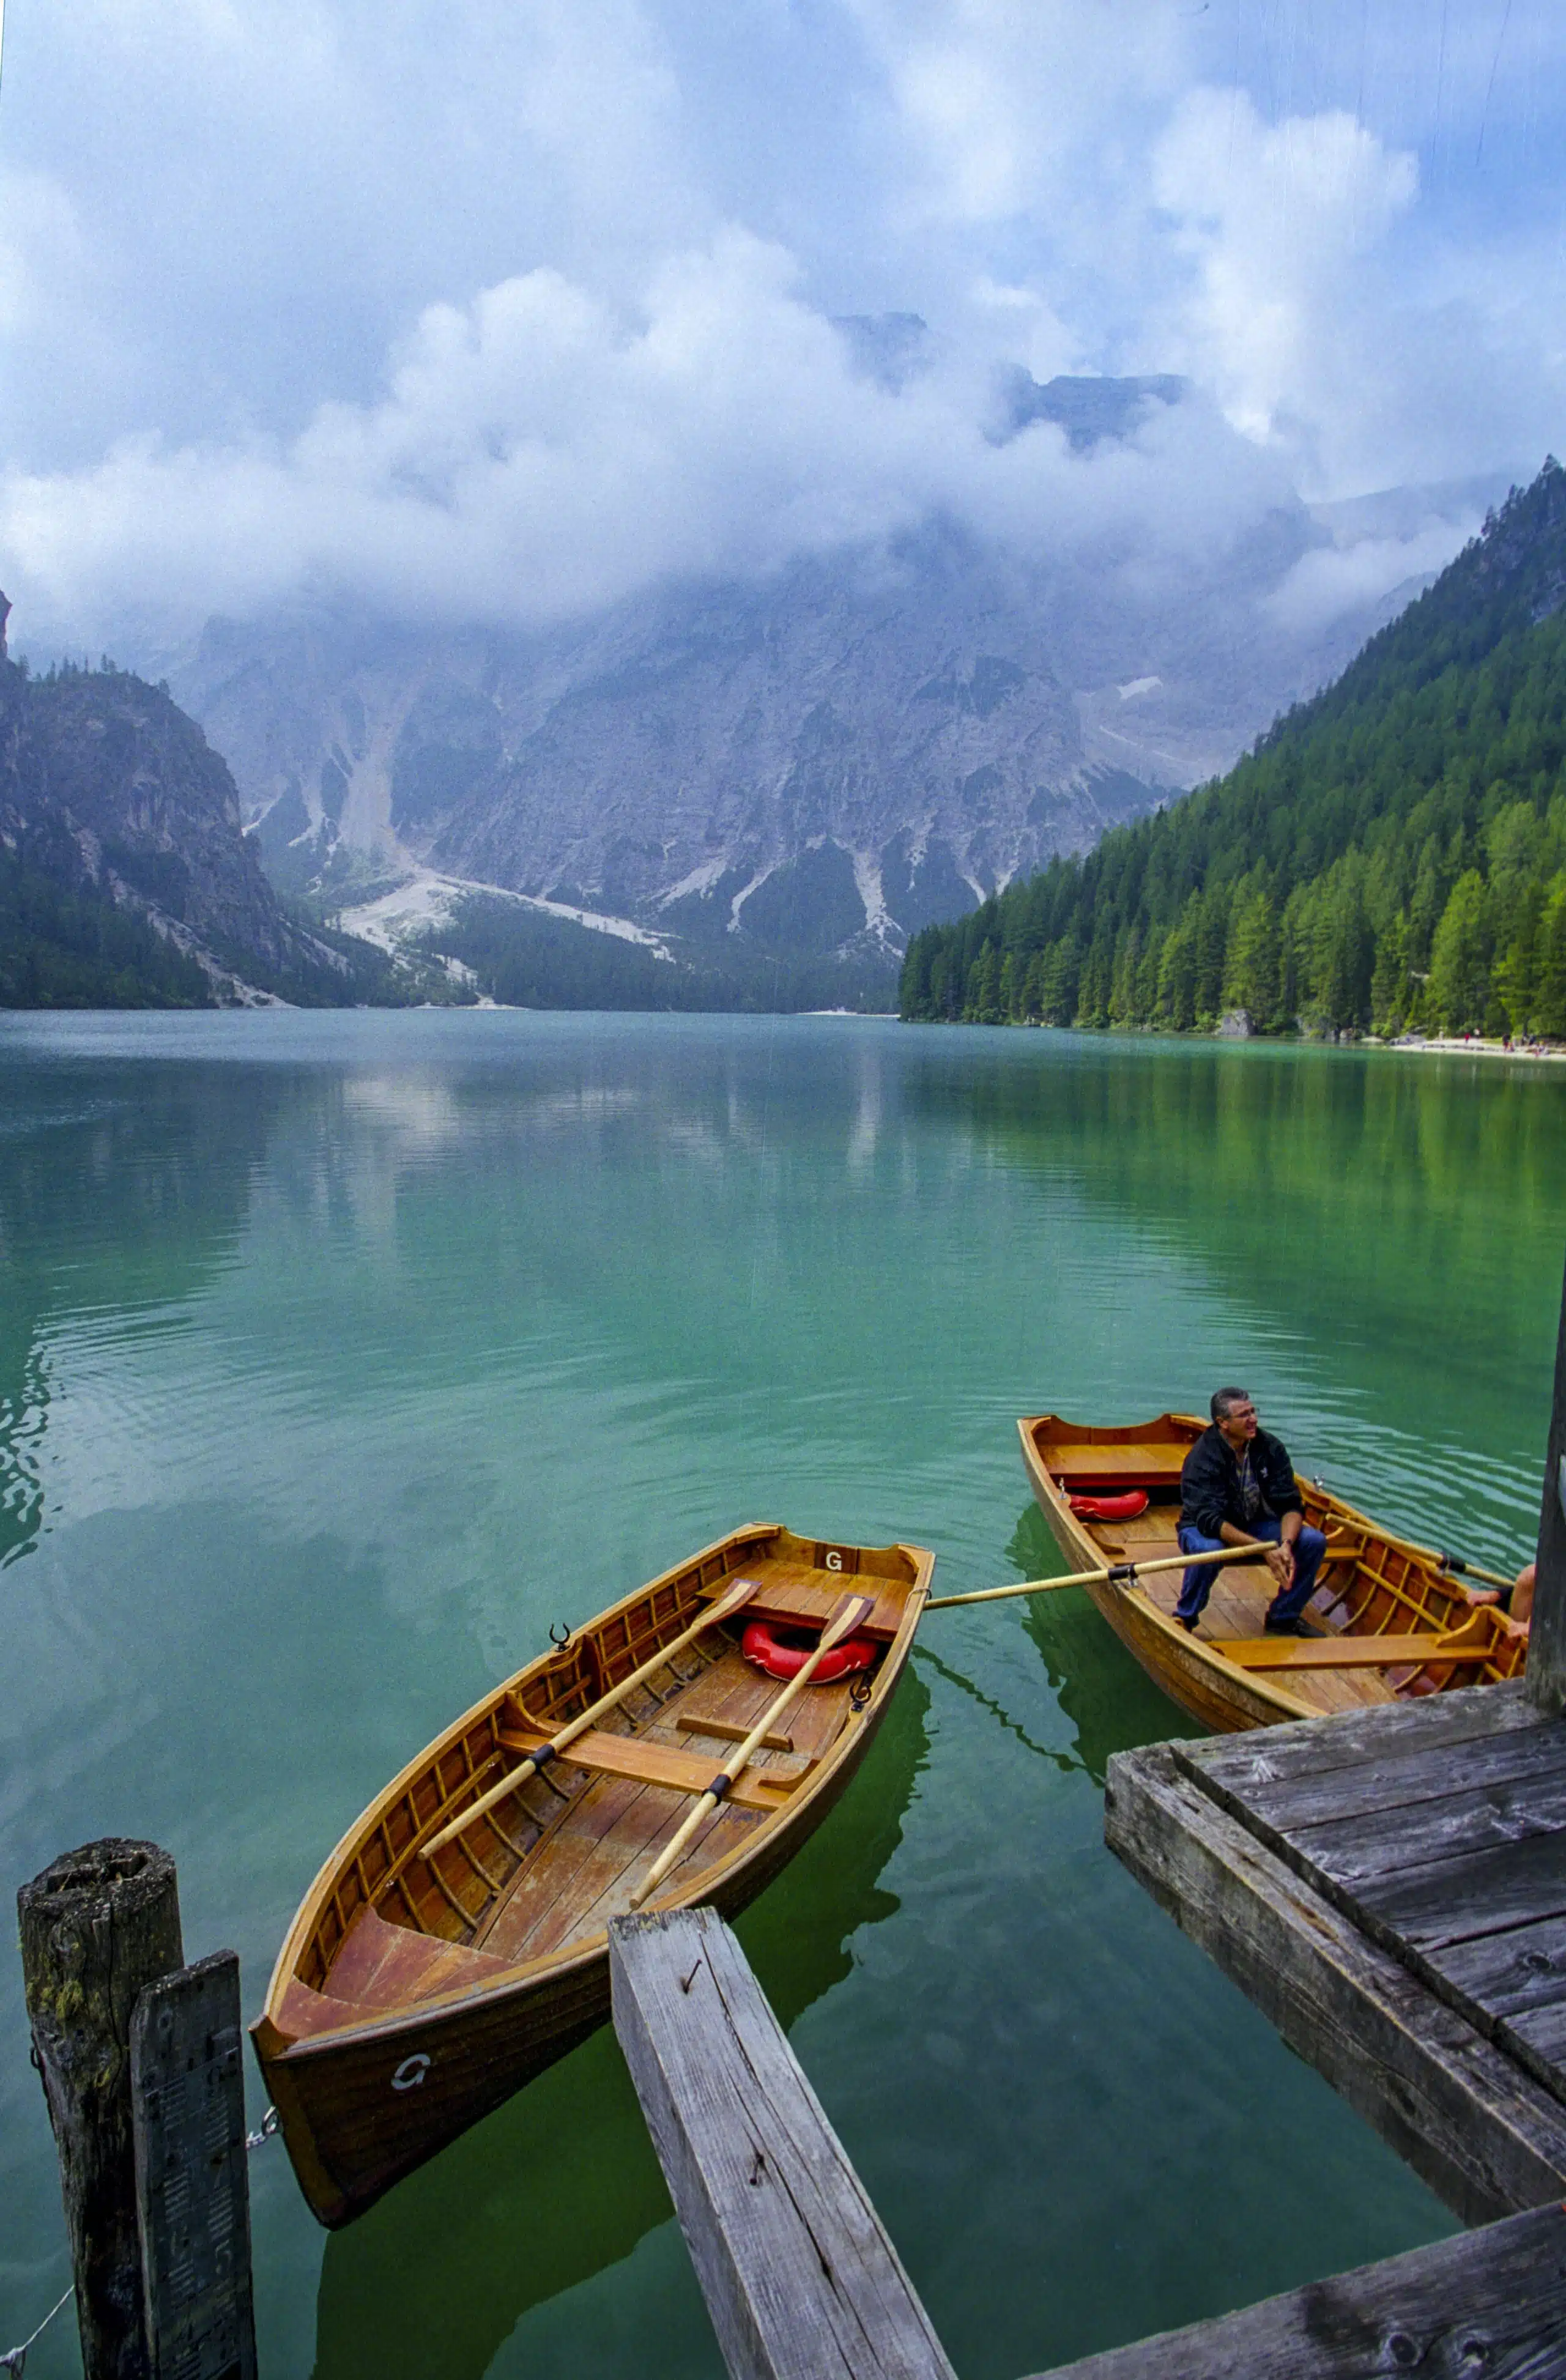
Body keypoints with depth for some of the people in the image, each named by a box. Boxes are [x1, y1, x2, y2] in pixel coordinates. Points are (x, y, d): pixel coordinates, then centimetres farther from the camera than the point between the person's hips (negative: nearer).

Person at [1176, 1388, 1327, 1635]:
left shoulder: (1271, 1448, -10)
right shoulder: (1202, 1458, -25)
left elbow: (1290, 1505, -11)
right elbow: (1210, 1521, -32)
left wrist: (1286, 1544, -31)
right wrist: (1265, 1549, -39)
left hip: (1253, 1525, 5)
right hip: (1203, 1529, -5)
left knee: (1314, 1541, -15)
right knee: (1209, 1550, -39)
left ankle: (1283, 1618, 4)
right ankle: (1184, 1619, -13)